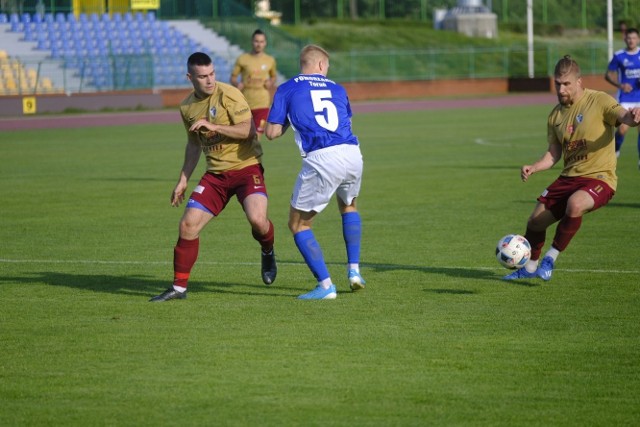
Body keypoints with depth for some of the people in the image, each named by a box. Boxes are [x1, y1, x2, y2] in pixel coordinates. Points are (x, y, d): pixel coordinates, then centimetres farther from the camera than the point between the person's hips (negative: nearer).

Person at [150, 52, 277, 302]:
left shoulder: (229, 95, -12)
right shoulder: (187, 107, 7)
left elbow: (248, 131, -19)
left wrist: (214, 126, -27)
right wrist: (183, 180, 22)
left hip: (246, 168, -5)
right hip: (216, 174, 5)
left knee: (257, 218, -27)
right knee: (188, 224, -5)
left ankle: (268, 253, 10)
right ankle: (179, 287, 8)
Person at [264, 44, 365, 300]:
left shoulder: (287, 90, 9)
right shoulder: (337, 89, 20)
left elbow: (272, 133, 5)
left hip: (321, 159, -4)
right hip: (352, 154, 5)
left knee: (298, 224, 10)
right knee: (348, 206, 35)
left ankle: (325, 285, 1)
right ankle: (354, 270, 26)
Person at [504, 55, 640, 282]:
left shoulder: (599, 101, -10)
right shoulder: (556, 115, 9)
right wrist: (533, 168, -4)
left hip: (599, 177, -7)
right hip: (569, 177, 7)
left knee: (575, 204, -36)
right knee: (536, 220, 7)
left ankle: (551, 258, -16)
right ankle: (529, 267, 35)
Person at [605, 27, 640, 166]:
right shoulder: (618, 56, -3)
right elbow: (608, 75, 3)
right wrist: (620, 85, -14)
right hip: (625, 98, -2)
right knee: (622, 129, -10)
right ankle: (615, 151, 18)